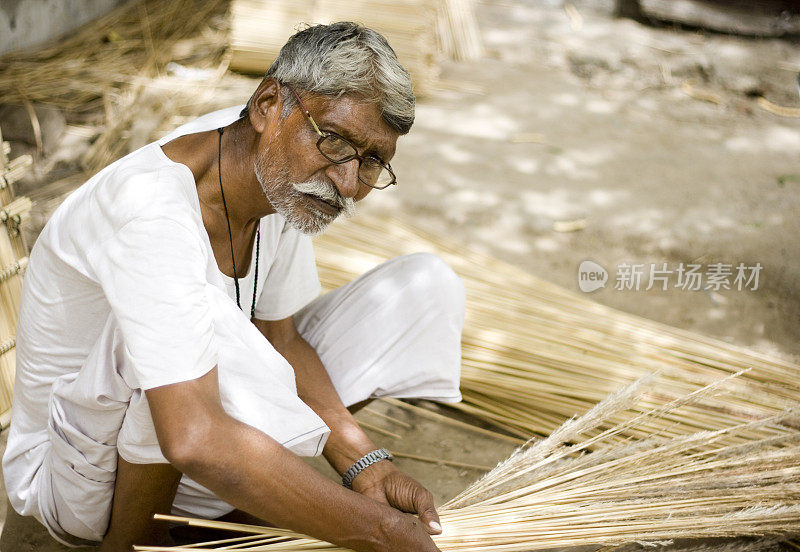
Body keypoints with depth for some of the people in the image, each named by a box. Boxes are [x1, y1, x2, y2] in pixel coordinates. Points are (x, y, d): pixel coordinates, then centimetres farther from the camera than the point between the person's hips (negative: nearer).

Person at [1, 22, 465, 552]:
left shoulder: (282, 174, -9)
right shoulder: (149, 208, -33)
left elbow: (280, 340, -2)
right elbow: (193, 439, -42)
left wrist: (367, 467, -15)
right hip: (75, 476, -7)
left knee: (427, 286, -2)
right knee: (203, 321, -40)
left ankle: (243, 503, 4)